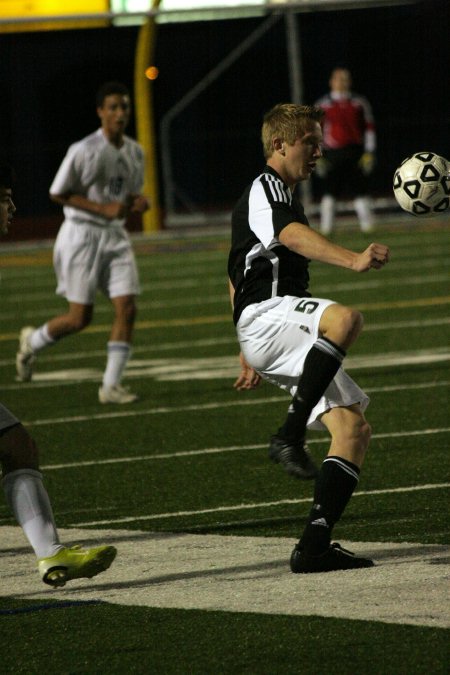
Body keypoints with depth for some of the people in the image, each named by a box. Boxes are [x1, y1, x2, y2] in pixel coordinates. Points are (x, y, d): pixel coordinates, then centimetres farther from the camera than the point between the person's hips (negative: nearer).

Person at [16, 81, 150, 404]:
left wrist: (140, 202, -4)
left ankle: (111, 386, -2)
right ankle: (33, 340, 28)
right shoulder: (84, 151, -14)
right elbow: (58, 193, -11)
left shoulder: (135, 153, 6)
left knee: (127, 308, -8)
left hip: (116, 236, 6)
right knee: (81, 317, -3)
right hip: (83, 235, -6)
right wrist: (103, 208, -19)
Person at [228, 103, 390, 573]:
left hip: (288, 346, 10)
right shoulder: (265, 189, -2)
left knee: (354, 428, -3)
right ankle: (289, 436, -35)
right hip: (265, 315, -10)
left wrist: (248, 355, 39)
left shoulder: (283, 195, 30)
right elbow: (292, 235, -27)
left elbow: (236, 279, 36)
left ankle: (314, 546, -9)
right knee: (345, 318, -39)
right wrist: (354, 260, -43)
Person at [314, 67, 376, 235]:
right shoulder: (322, 104, 5)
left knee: (360, 189, -3)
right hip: (332, 153, 0)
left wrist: (369, 153, 1)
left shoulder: (360, 103, 8)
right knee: (329, 191, -2)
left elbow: (369, 128, 9)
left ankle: (367, 227, 2)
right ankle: (326, 229, 4)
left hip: (355, 152, 1)